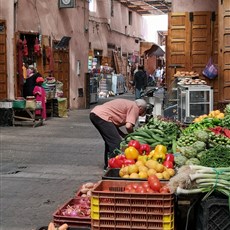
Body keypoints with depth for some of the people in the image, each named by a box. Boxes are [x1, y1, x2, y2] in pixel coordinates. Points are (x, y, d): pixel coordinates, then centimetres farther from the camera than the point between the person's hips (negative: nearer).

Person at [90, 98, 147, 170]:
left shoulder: (128, 104, 27)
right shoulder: (135, 107, 0)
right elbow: (128, 126, -13)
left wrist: (124, 135, 17)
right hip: (102, 116, -10)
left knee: (110, 141, 22)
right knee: (116, 142, -7)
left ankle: (107, 165, 28)